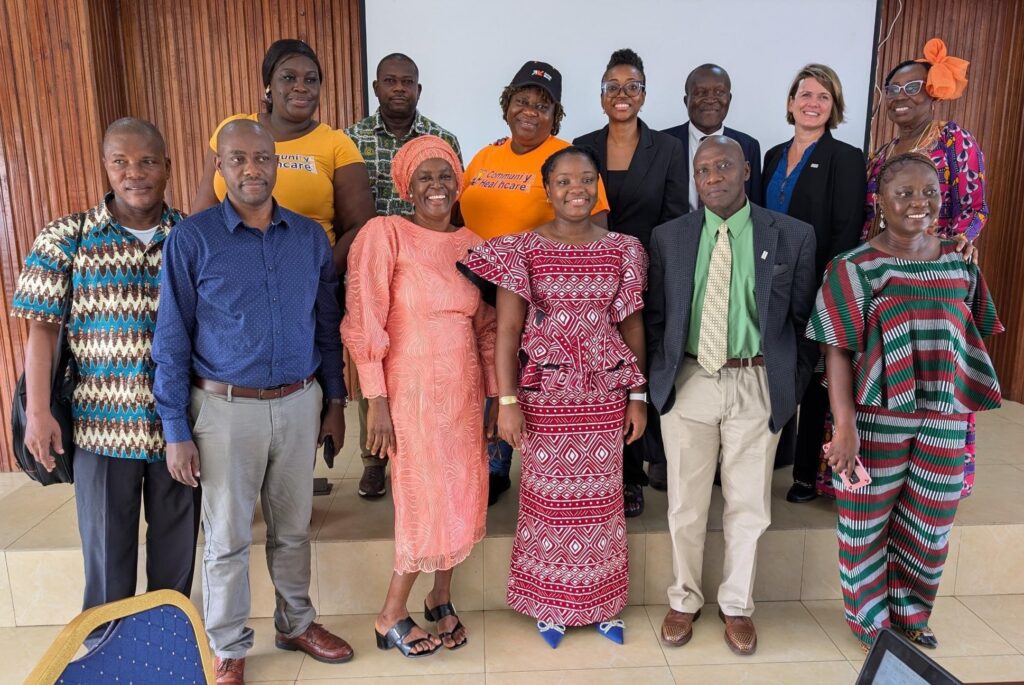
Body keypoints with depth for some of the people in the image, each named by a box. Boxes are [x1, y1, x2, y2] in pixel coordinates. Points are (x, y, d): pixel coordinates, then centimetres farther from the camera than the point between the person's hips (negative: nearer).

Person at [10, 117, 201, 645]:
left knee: (176, 540, 15)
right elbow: (42, 327, -1)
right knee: (107, 545, 12)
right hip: (103, 421, -1)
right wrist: (38, 412, -7)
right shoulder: (65, 238, -3)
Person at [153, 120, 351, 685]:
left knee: (293, 527, 16)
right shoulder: (191, 239, -7)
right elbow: (172, 340, -5)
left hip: (299, 403, 3)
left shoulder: (310, 236, 3)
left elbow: (327, 326, 9)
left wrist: (335, 402, 7)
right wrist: (176, 431, -6)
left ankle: (296, 624, 36)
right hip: (227, 408, -2)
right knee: (228, 538, 9)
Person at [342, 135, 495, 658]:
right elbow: (365, 326, -11)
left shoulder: (471, 242, 8)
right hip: (412, 388, -5)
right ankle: (390, 619, 22)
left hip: (464, 389, 6)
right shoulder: (384, 234, -9)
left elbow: (485, 327, 11)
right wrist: (376, 401, -14)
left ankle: (440, 598, 34)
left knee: (462, 495, 11)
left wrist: (496, 395, 9)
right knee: (426, 501, 0)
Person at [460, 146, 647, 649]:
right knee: (547, 495, 8)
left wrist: (638, 395, 6)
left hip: (605, 394, 2)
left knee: (600, 495, 11)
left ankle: (602, 603, 31)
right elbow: (507, 329, -7)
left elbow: (632, 327, 7)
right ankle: (550, 605, 29)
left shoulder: (624, 249, 3)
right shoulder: (522, 249, -4)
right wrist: (507, 401, -13)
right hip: (545, 395, -2)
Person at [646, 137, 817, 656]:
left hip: (758, 385, 0)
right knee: (686, 502, 11)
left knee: (748, 504, 12)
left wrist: (792, 385, 0)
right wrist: (660, 377, 2)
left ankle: (737, 604, 33)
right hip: (689, 382, 1)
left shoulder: (794, 236, -1)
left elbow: (803, 317, 3)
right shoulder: (668, 237, 2)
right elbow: (655, 316, 7)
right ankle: (685, 599, 32)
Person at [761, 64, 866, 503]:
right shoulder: (774, 155, 11)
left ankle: (808, 472, 21)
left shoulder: (846, 159, -6)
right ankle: (775, 456, 29)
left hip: (816, 291, -5)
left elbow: (846, 234, -11)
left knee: (811, 381, 6)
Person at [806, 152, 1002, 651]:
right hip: (877, 416, -4)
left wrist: (967, 406, 11)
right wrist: (845, 425, -21)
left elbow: (971, 338, 11)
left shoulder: (960, 264, 3)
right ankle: (870, 620, 33)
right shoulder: (855, 268, -10)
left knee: (929, 524, 16)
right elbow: (837, 351, -14)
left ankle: (908, 612, 40)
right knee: (866, 521, 10)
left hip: (945, 417, 4)